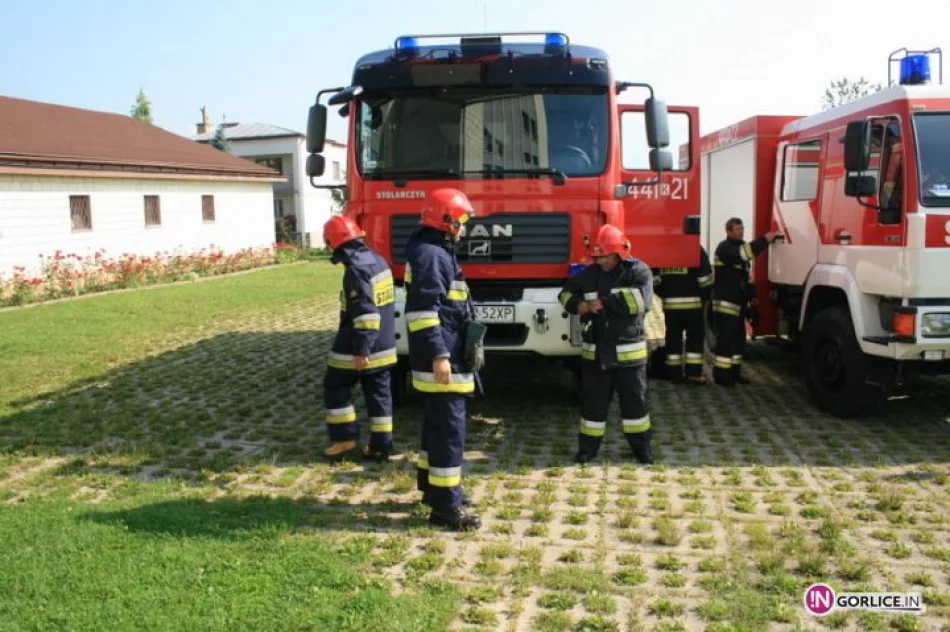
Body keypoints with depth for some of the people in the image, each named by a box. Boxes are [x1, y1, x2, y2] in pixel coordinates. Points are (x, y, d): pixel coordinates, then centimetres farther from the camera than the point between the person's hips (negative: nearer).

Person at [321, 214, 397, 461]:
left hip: (357, 349, -8)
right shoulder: (379, 261, 7)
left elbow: (365, 314, -25)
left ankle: (345, 439, 11)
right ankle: (381, 446, 15)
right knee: (379, 394, 11)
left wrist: (361, 350, -21)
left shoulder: (356, 270, -21)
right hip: (384, 345, 8)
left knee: (335, 389, 9)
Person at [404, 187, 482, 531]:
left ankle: (433, 486, 32)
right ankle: (445, 506, -4)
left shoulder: (438, 252, 18)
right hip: (441, 360, -11)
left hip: (447, 357, 11)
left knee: (437, 424, 19)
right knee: (449, 428, -8)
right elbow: (423, 310, -24)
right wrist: (438, 355, -27)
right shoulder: (431, 255, -16)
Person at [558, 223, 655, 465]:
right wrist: (577, 304, -7)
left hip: (628, 350, -3)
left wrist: (605, 302, -20)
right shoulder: (589, 273, 7)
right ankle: (588, 445, 20)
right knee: (593, 400, 9)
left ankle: (641, 444, 23)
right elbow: (567, 291, 17)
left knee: (634, 399, 9)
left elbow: (641, 299, -22)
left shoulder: (638, 271, -6)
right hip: (594, 350, 3)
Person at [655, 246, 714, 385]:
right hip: (692, 302, -4)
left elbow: (654, 277, 8)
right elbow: (705, 276, -9)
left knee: (673, 337, 9)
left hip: (669, 303, 4)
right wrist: (704, 296, 4)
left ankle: (674, 373, 11)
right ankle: (693, 373, 2)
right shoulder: (696, 249, -6)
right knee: (695, 337, 4)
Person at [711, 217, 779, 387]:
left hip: (738, 302, 9)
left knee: (738, 338, 12)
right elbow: (744, 254, -31)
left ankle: (734, 372, 19)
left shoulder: (740, 247, 19)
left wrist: (751, 296, 16)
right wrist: (764, 240, -32)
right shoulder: (724, 248, -10)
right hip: (725, 303, -9)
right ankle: (721, 373, -6)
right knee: (725, 339, -10)